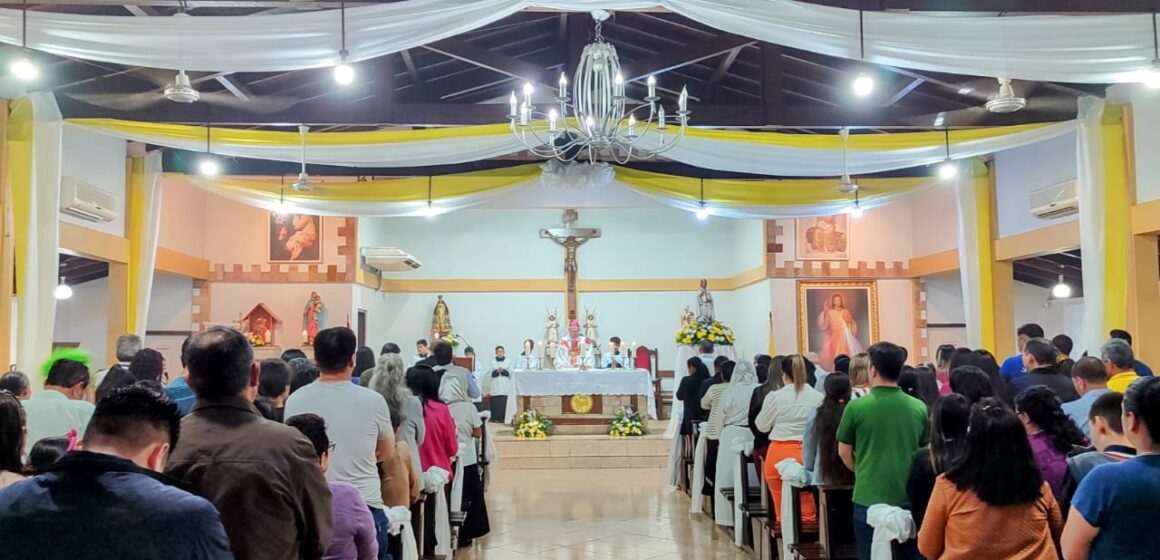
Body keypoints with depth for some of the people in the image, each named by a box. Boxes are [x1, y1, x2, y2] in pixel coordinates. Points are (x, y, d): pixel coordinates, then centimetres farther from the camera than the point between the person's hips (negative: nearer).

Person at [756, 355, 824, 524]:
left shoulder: (775, 397, -5)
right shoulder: (818, 397, -3)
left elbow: (762, 426, 6)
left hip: (780, 454, -1)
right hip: (808, 454, 1)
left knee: (782, 510, 7)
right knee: (807, 509, 7)